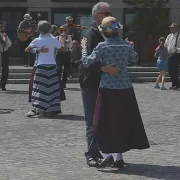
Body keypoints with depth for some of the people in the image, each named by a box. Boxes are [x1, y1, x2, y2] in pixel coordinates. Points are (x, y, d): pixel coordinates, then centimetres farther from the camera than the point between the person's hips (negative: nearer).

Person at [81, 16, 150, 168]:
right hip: (125, 89, 3)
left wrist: (84, 48, 9)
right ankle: (120, 158, 15)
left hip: (107, 89, -3)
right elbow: (134, 59, 18)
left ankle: (107, 152, -8)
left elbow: (87, 62, -6)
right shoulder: (126, 45, 2)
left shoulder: (102, 46, -8)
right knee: (124, 123, 11)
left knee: (104, 123, 7)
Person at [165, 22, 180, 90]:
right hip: (170, 55, 7)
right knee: (170, 70, 9)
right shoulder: (169, 36, 14)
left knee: (174, 70, -10)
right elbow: (165, 45, 21)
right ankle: (174, 85, 19)